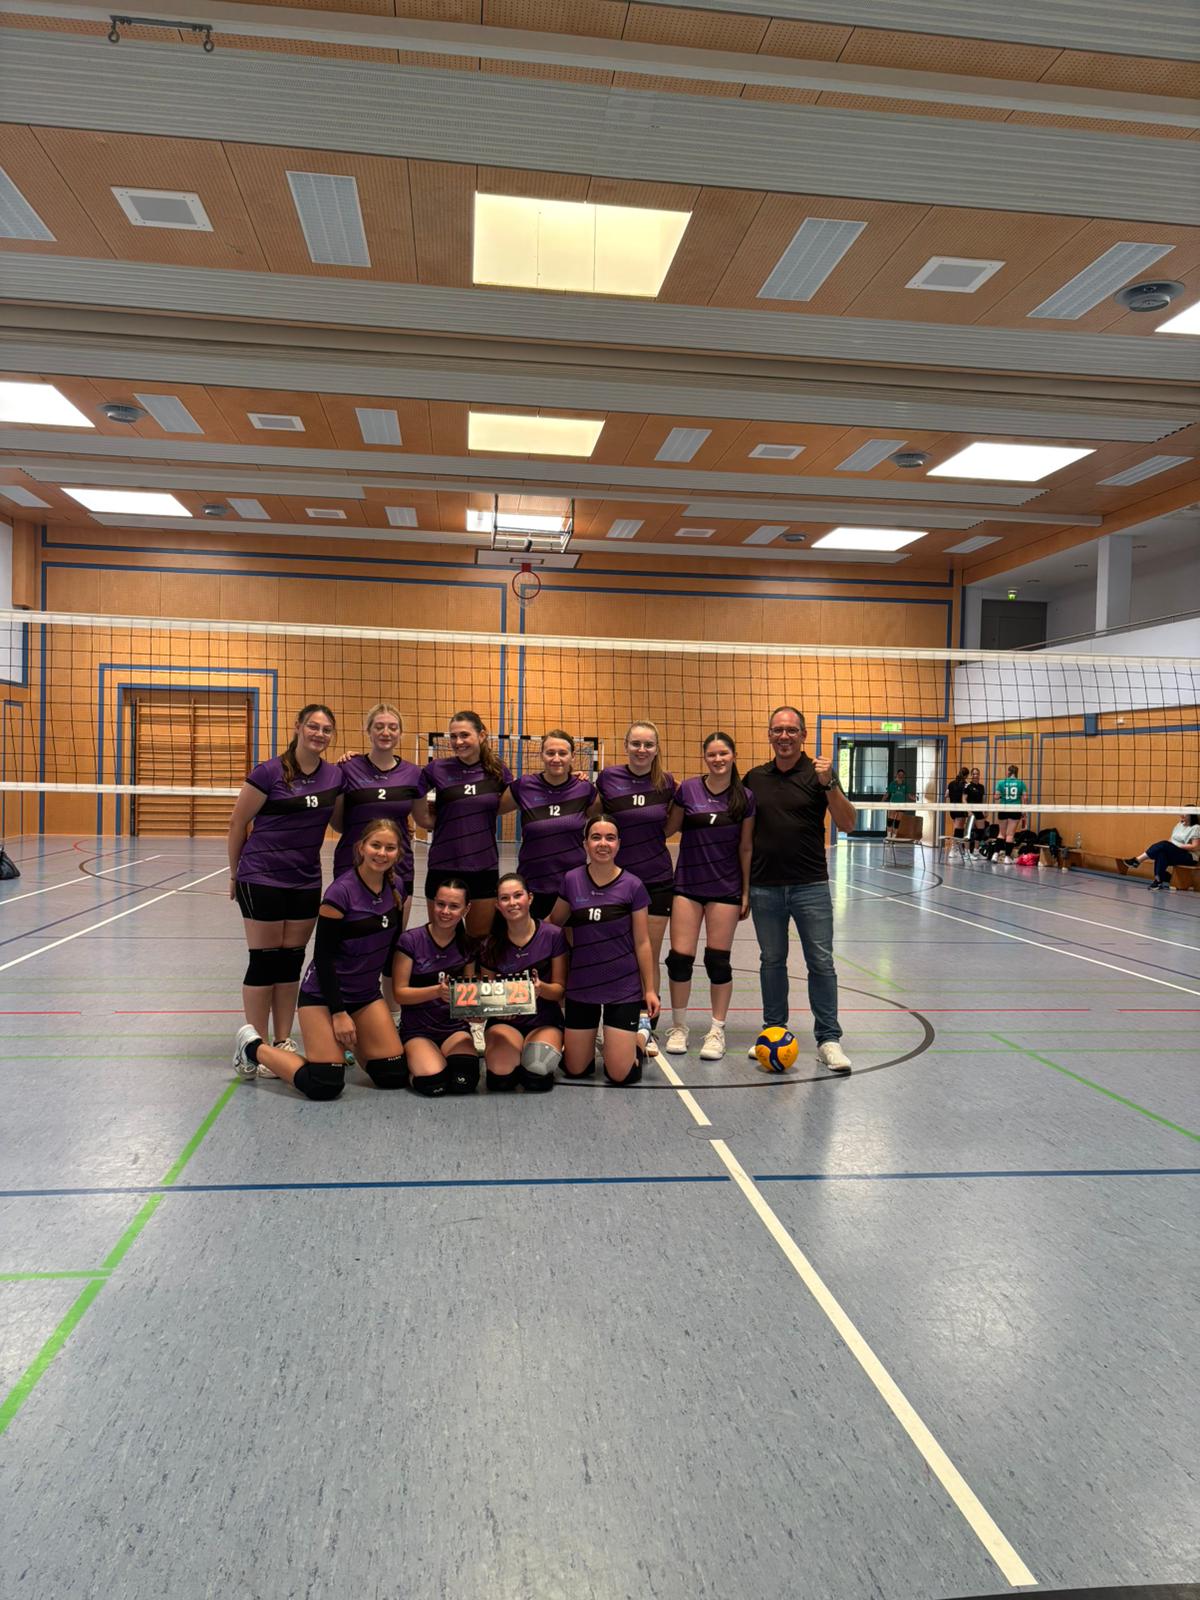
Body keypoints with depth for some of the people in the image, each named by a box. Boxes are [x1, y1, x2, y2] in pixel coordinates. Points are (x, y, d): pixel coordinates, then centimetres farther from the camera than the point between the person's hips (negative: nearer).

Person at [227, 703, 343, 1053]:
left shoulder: (335, 775, 2)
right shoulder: (270, 772, -11)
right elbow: (238, 822, -4)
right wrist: (234, 873, 4)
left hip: (306, 882, 5)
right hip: (262, 879, -5)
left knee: (292, 960, 10)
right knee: (264, 960, 1)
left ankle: (283, 1043, 21)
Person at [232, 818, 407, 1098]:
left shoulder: (395, 889, -1)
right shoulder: (340, 892, -20)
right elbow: (323, 956, -18)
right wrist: (339, 1012, -17)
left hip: (366, 994, 6)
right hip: (323, 993, -6)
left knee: (395, 1076, -4)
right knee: (325, 1086, -16)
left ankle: (345, 1041, 23)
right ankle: (252, 1046, 8)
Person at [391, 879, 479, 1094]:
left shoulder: (467, 945, 6)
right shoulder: (410, 940, -7)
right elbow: (399, 992, -9)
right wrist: (437, 991, -25)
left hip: (455, 1027, 3)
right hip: (417, 1030, -3)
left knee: (464, 1081, -26)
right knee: (433, 1084, -29)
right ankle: (413, 1063, 6)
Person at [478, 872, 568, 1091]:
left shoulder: (553, 935, -8)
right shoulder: (491, 945, -3)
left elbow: (559, 988, -4)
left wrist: (541, 988, -26)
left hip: (545, 1021, -1)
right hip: (504, 1021, 1)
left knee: (538, 1068, -30)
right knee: (501, 1071, -29)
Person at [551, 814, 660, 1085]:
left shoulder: (632, 886, -8)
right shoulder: (572, 881, -3)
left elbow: (642, 942, -3)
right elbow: (553, 924, 12)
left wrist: (650, 989, -1)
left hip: (623, 988, -2)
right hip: (581, 987, 2)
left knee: (621, 1075, -3)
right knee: (576, 1071, 7)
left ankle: (638, 1039, 27)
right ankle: (591, 1041, 39)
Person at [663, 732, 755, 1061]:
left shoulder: (745, 798, -1)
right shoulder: (688, 789, -2)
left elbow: (746, 848, 4)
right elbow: (668, 828, 8)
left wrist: (746, 892, 3)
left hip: (725, 888, 0)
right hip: (687, 885, 0)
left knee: (718, 960, 4)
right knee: (680, 957, -1)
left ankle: (717, 1031, 18)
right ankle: (678, 1027, 18)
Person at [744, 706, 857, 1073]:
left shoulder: (818, 774, -1)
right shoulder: (754, 777, 8)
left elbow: (847, 824, -8)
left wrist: (829, 784, -21)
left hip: (810, 885, -3)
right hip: (764, 887, 3)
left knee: (821, 962, -2)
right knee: (771, 960, 12)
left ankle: (828, 1040, 5)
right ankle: (773, 1031, 23)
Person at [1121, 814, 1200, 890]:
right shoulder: (1179, 825, 19)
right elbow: (1171, 841, 18)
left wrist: (1178, 846, -17)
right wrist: (1169, 844, -4)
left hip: (1190, 857, -6)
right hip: (1174, 854, 6)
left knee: (1164, 845, -31)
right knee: (1161, 854, -30)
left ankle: (1137, 861, -30)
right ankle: (1159, 880, -37)